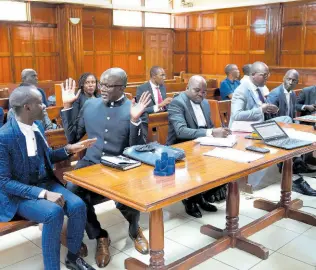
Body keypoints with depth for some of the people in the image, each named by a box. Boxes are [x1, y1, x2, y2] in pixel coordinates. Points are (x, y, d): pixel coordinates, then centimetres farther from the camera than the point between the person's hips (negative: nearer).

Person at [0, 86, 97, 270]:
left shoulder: (37, 126, 2)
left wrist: (69, 149, -2)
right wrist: (43, 194, -28)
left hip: (46, 183, 6)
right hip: (18, 194, -6)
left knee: (78, 206, -18)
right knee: (54, 212, -33)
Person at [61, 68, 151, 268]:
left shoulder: (133, 109, -2)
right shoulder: (90, 105, 10)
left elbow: (137, 150, -7)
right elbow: (72, 138, 13)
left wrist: (135, 120, -21)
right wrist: (67, 106, 6)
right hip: (91, 163, 3)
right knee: (73, 193, -27)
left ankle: (135, 229, 12)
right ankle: (100, 236, 1)